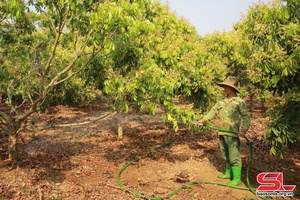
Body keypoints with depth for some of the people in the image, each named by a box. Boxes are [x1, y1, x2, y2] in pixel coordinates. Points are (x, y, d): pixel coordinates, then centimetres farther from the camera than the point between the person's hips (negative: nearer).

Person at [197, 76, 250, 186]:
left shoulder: (239, 101, -7)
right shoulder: (221, 101, 11)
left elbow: (246, 117, -8)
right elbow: (213, 112, 11)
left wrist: (244, 129, -19)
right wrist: (203, 120, 2)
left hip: (232, 134, -7)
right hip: (222, 133, 7)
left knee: (234, 157, -2)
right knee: (226, 155, 19)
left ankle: (236, 179, 7)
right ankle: (229, 173, 34)